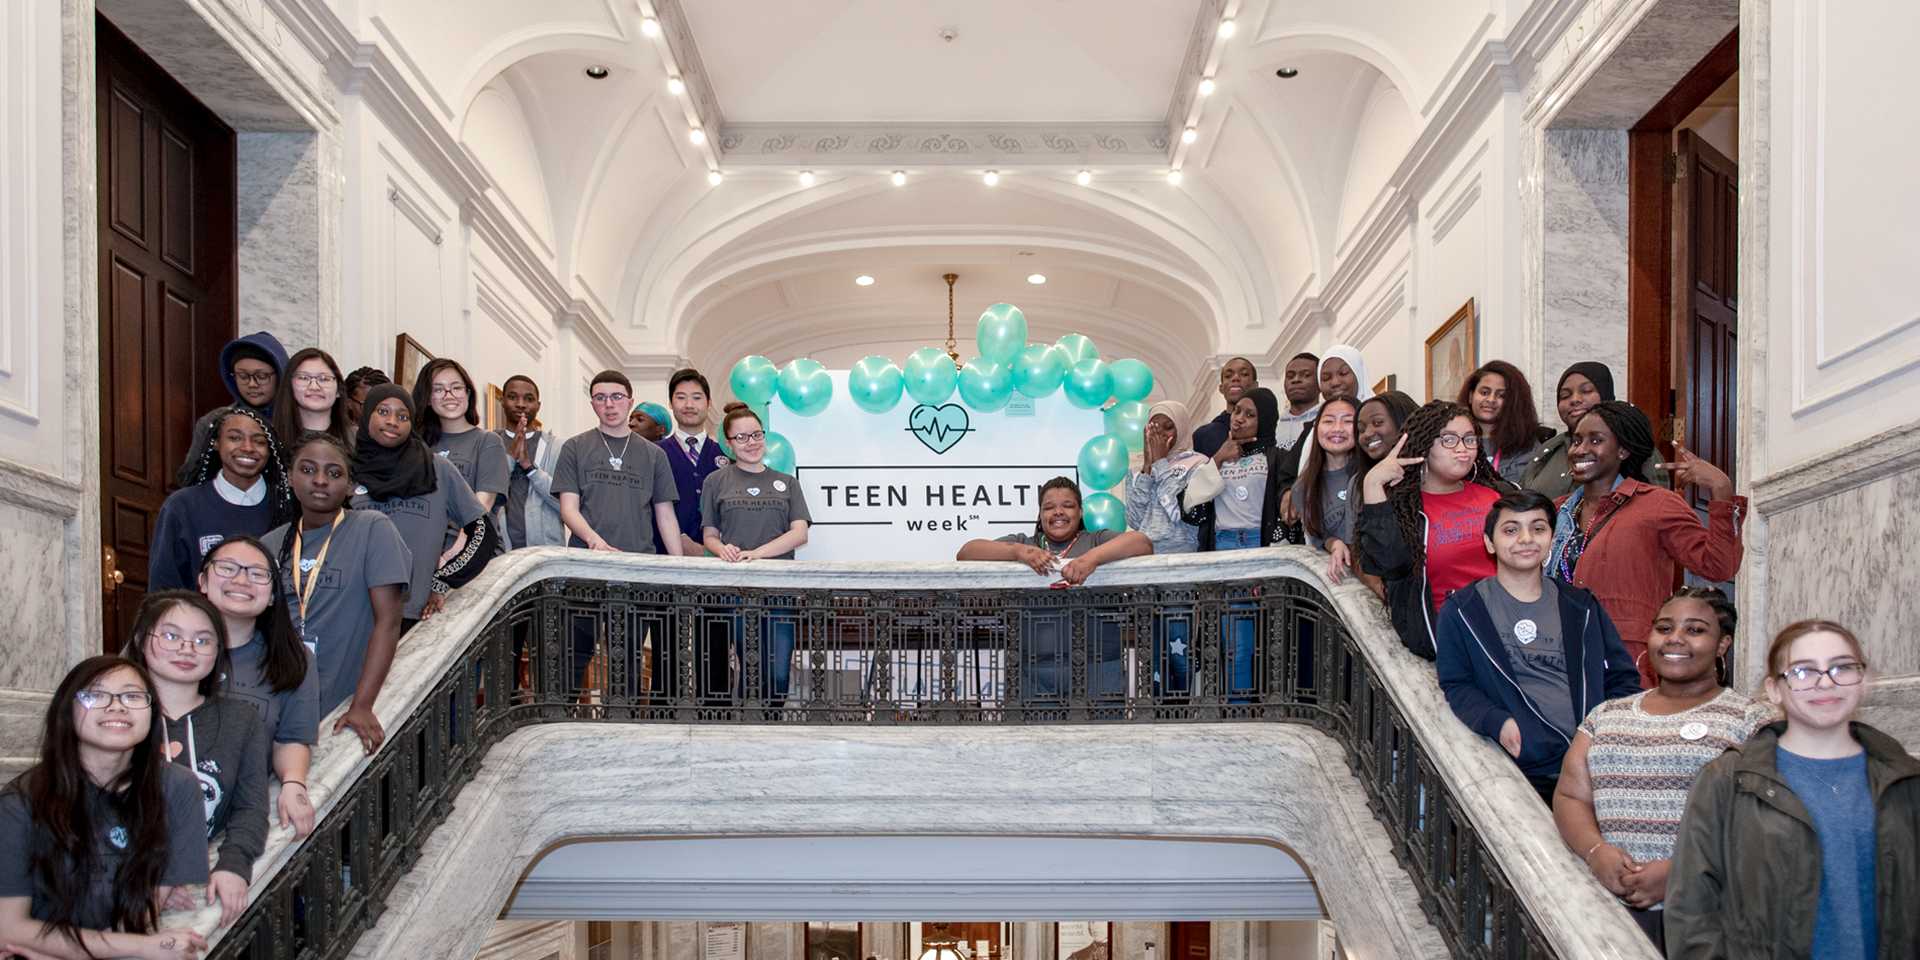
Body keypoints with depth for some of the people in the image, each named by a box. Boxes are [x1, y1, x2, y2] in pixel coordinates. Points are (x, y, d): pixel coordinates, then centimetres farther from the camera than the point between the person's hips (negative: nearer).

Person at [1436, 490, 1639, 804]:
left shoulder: (1580, 607, 21)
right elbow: (1455, 685, 4)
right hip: (1523, 771, -3)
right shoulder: (1463, 611, 11)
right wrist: (1497, 722, -15)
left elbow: (1622, 678, 20)